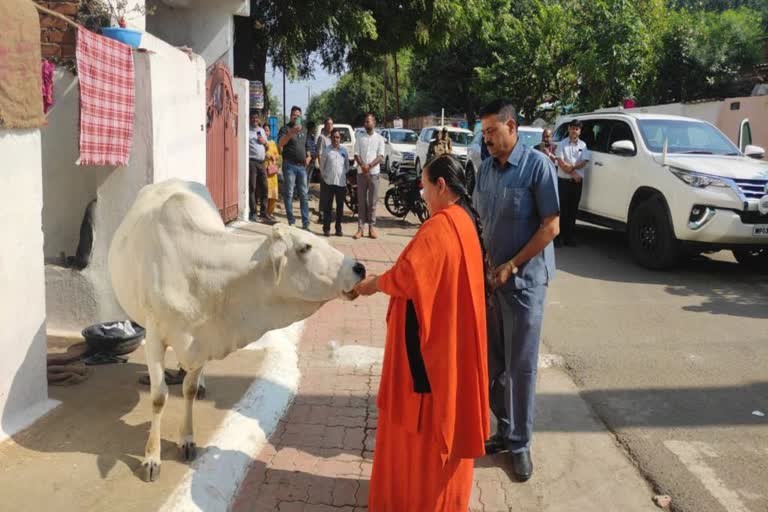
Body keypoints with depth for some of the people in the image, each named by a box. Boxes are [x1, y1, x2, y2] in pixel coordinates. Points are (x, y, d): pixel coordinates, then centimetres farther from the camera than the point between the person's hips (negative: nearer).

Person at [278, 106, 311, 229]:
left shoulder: (303, 130, 17)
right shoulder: (285, 129, -2)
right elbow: (280, 143, -21)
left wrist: (308, 157, 9)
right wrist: (291, 132, -36)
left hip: (302, 166, 5)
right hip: (290, 165, -5)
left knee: (304, 195, 4)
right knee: (289, 194, -3)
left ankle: (306, 223, 7)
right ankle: (291, 222, 1)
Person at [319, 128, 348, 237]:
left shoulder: (344, 151, 7)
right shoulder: (326, 150, 1)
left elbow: (347, 166, 16)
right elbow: (322, 165, 6)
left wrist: (344, 175, 10)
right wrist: (324, 176, 3)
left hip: (341, 182, 2)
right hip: (329, 182, -2)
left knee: (340, 206, 6)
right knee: (328, 206, 1)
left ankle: (338, 228, 14)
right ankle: (326, 228, 6)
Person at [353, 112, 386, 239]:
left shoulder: (379, 138, 6)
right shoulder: (360, 137, 8)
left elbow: (380, 156, -2)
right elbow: (356, 154, 2)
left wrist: (369, 166, -17)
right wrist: (363, 166, -16)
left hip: (374, 172, -1)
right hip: (361, 172, 1)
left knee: (372, 201, 1)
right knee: (361, 201, 1)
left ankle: (372, 226, 6)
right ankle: (360, 228, 2)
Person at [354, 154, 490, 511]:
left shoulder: (439, 225, -22)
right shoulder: (464, 220, 7)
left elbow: (407, 275, -24)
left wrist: (374, 284, -7)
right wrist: (384, 280, 9)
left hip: (429, 339, -10)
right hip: (452, 332, 10)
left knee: (424, 412, 5)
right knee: (445, 409, 20)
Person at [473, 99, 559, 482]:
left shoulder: (537, 165, -11)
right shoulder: (485, 169, 7)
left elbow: (551, 226, -13)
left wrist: (511, 266, -14)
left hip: (524, 279, -6)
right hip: (489, 276, 6)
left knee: (520, 364, 3)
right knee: (492, 361, 12)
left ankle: (519, 443, 17)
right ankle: (505, 429, 29)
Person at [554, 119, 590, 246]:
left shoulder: (583, 145, 7)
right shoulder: (562, 144, 0)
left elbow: (584, 162, -1)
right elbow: (560, 162, -8)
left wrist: (572, 167, -16)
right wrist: (573, 173, -12)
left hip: (577, 181, 3)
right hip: (564, 180, -3)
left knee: (573, 208, 6)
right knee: (563, 208, -2)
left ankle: (569, 236, 13)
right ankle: (560, 235, 2)